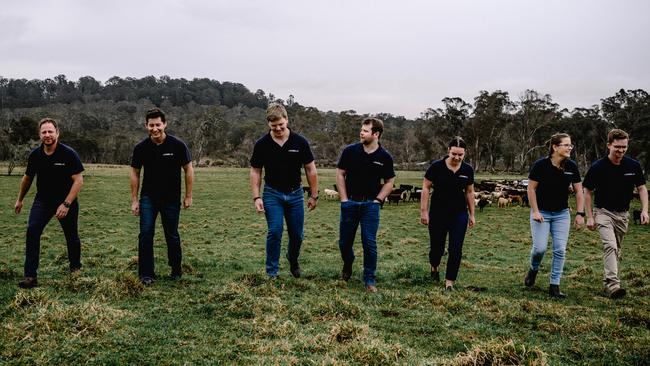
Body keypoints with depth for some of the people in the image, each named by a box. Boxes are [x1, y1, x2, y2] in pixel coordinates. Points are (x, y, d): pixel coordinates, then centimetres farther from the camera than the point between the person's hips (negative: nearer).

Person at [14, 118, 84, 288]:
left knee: (71, 236, 9)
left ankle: (75, 267, 36)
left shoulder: (68, 154, -17)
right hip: (42, 200, 3)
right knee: (32, 231, -15)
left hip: (66, 201, -3)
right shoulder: (35, 155, -4)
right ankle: (30, 276, -14)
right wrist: (20, 200, 22)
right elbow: (27, 178, 13)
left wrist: (66, 204, -24)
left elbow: (78, 180, -18)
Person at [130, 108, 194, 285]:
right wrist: (134, 200, 1)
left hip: (171, 199, -1)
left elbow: (188, 170, -3)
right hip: (148, 198, 1)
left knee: (172, 235, 8)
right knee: (146, 234, -8)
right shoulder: (141, 148, -7)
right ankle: (146, 274, 1)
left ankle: (176, 270, 27)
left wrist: (188, 196, -3)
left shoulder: (177, 145, -13)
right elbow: (135, 173, 4)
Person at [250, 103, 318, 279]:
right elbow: (255, 171, -1)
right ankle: (272, 272, 2)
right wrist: (256, 197, -8)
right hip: (272, 194, -1)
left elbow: (310, 169, -2)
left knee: (297, 234, 8)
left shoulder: (300, 142, -8)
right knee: (275, 232, -10)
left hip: (295, 194, 1)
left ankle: (293, 260, 38)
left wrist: (313, 195, -1)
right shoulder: (262, 144, -8)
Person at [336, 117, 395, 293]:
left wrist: (378, 200, -4)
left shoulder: (384, 157, -2)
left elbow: (389, 182, 7)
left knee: (369, 243, -3)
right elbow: (340, 174, 3)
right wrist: (344, 199, -2)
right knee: (344, 242, 9)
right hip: (350, 203, 1)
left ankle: (370, 280, 6)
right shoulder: (350, 151, -3)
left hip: (370, 204, -1)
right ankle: (347, 266, 38)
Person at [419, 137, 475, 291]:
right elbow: (426, 188, -5)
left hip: (459, 214, 2)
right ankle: (434, 268, 44)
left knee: (456, 250, -4)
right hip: (438, 213, -1)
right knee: (437, 246, 11)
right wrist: (424, 211, -8)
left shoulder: (467, 170, -2)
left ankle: (449, 282, 7)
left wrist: (472, 214, 11)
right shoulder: (436, 167, -11)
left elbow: (469, 192, 9)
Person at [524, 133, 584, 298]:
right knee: (540, 248, -8)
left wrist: (580, 213, -3)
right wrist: (535, 211, -11)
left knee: (560, 250, -3)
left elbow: (578, 191, 3)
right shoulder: (540, 165, -15)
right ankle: (533, 269, 24)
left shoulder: (572, 166, -4)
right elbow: (531, 188, -8)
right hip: (542, 213, -3)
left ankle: (554, 286, 6)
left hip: (562, 214, 3)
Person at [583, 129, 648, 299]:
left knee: (616, 250, 14)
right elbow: (587, 192, -4)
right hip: (604, 212, -4)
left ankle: (607, 281, 29)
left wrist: (644, 210, -9)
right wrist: (590, 217, -8)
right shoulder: (598, 167, -13)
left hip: (622, 214, 4)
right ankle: (613, 284, -28)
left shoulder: (633, 165, -5)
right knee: (610, 246, -21)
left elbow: (642, 188, 5)